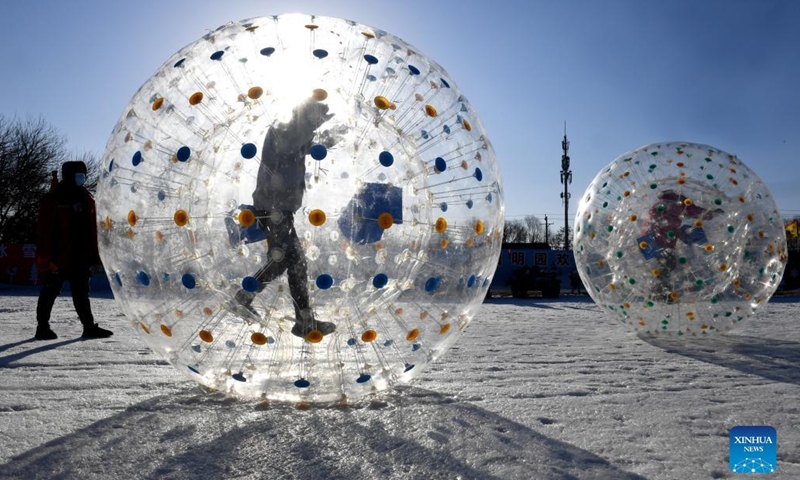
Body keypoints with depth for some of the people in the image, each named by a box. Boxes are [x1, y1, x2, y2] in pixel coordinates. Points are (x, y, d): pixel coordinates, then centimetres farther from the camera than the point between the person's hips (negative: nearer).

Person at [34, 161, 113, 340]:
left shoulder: (86, 199, 10)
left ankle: (89, 327, 14)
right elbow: (44, 231, -12)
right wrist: (46, 259, -15)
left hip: (80, 258, 6)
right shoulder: (52, 200, -9)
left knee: (82, 294, 10)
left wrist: (94, 255, 11)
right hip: (57, 258, -6)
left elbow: (92, 230, 13)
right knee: (50, 293, 5)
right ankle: (43, 328, 16)